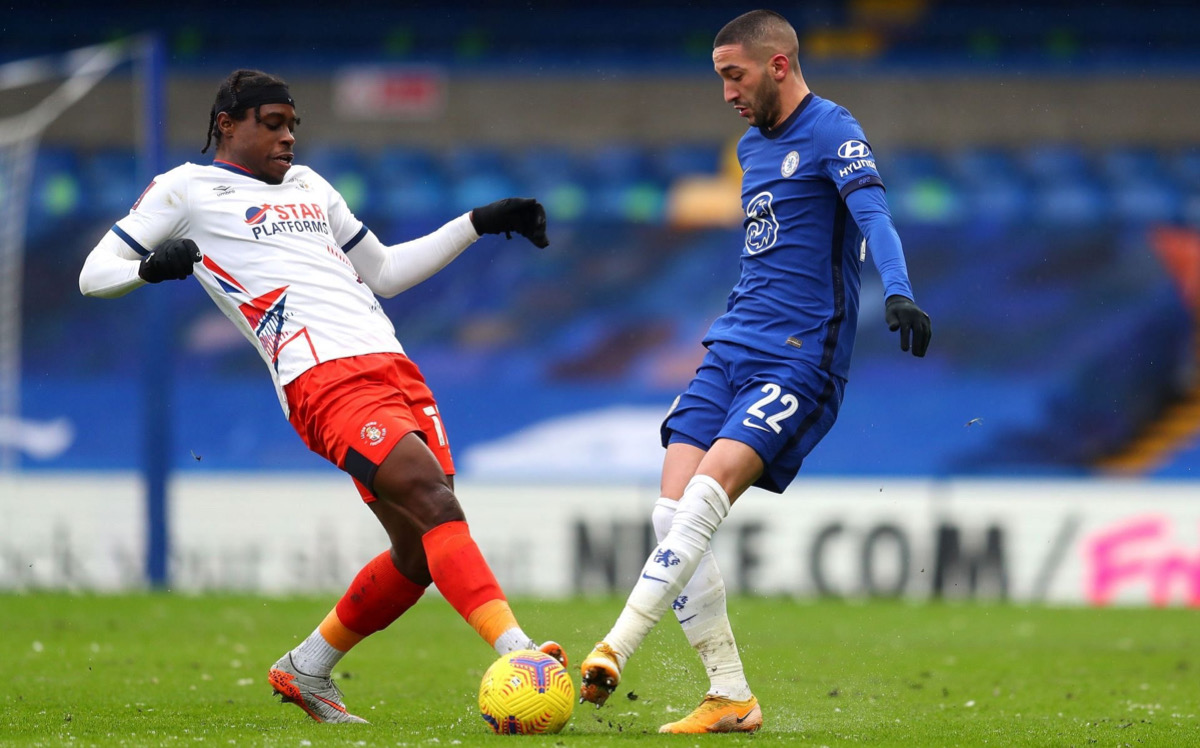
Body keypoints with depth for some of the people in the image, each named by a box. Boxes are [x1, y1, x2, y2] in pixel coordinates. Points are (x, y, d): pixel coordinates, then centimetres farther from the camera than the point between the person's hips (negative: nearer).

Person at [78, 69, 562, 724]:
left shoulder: (308, 186, 30)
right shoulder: (187, 190, 10)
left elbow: (385, 271, 38)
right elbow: (94, 273, 8)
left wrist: (479, 223, 33)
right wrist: (151, 266, -14)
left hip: (394, 367, 8)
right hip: (325, 380, -8)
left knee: (420, 554, 2)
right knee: (435, 501, -25)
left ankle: (304, 671, 19)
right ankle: (517, 653, -35)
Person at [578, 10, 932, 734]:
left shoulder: (831, 131, -7)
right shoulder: (752, 146, 19)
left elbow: (873, 212, -24)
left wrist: (898, 295, -41)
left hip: (800, 361, -8)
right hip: (732, 348, 8)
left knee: (705, 494, -24)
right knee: (672, 512, -7)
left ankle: (612, 653, -27)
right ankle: (731, 700, -2)